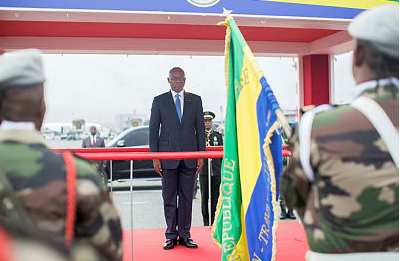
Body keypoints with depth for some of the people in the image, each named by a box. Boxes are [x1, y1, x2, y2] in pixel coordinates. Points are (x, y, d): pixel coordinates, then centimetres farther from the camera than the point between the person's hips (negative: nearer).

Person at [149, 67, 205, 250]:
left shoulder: (195, 100, 9)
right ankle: (171, 235, 14)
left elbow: (200, 128, 8)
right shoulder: (159, 101, 5)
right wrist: (155, 157, -3)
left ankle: (184, 235, 15)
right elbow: (153, 129, 4)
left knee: (187, 197, 6)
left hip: (189, 156, 1)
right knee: (169, 198, 4)